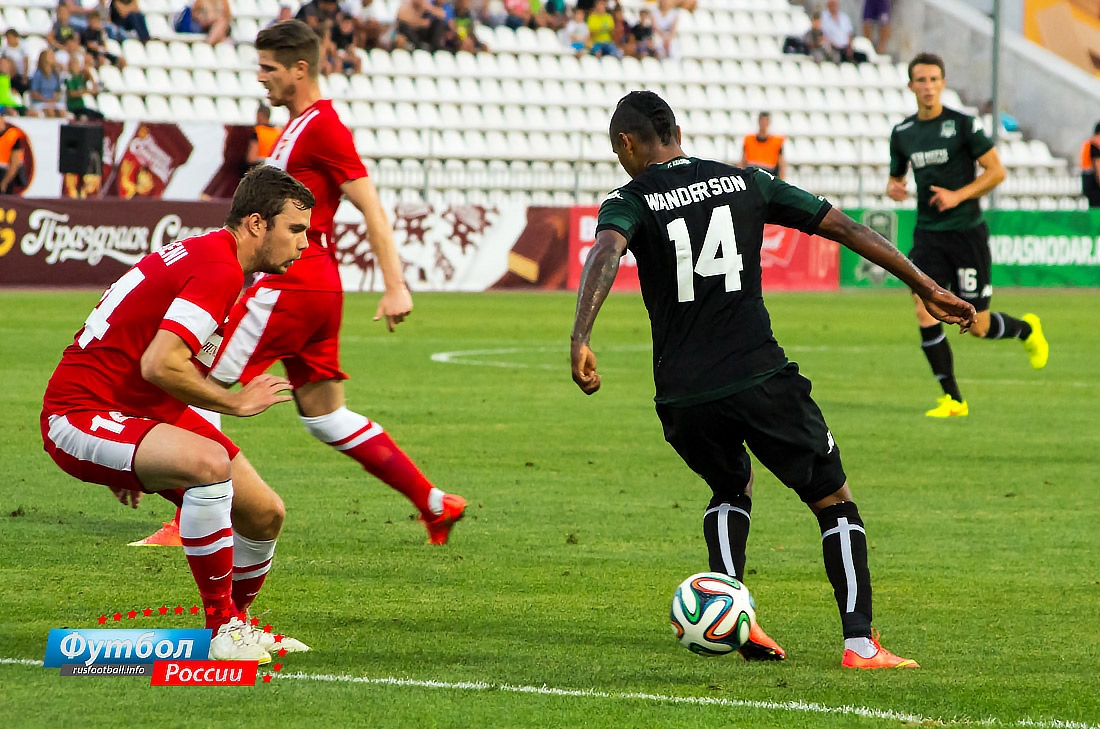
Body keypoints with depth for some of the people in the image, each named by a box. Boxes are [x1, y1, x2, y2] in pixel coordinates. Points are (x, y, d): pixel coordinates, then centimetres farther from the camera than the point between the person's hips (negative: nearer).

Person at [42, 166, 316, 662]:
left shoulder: (207, 255, 12)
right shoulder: (219, 270, -21)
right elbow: (159, 364, -32)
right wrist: (237, 403, -18)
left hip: (142, 412, 11)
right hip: (79, 417, -11)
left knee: (265, 514, 7)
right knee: (209, 462, -36)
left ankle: (236, 622, 34)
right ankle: (223, 629, -24)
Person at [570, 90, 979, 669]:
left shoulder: (631, 202, 4)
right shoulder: (744, 182, 11)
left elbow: (605, 254, -20)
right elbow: (845, 228, 11)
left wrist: (580, 338, -34)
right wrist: (927, 288, 17)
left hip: (684, 397, 1)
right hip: (761, 378, -1)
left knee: (730, 489, 30)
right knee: (835, 502, 12)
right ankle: (860, 643, -2)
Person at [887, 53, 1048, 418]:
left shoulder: (963, 124, -7)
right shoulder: (902, 133, 6)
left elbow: (996, 171, -6)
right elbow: (897, 176, 20)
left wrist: (958, 195, -17)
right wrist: (892, 188, -5)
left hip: (967, 233, -4)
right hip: (928, 234, 4)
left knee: (977, 327, 1)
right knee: (925, 312, -14)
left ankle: (1027, 329, 36)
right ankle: (952, 399, -3)